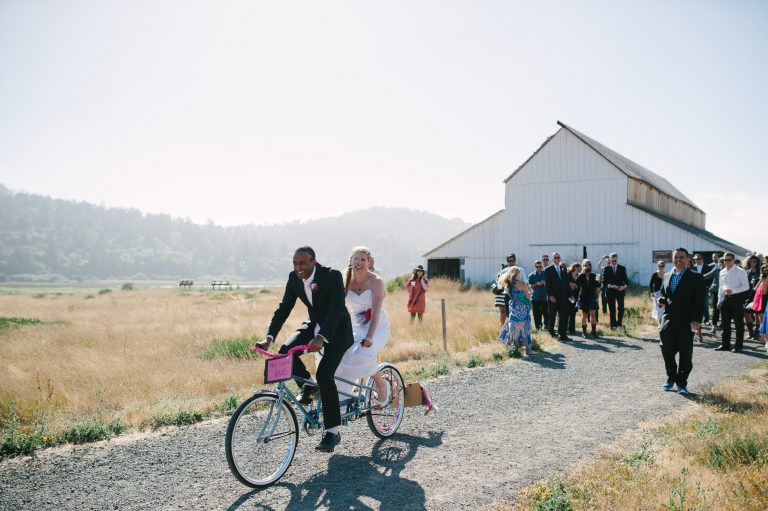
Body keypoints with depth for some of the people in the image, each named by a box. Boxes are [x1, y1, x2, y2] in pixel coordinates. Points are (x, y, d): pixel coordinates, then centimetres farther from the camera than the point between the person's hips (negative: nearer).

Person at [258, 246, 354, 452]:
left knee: (324, 374, -21)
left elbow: (337, 309, -34)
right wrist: (269, 338, -20)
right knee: (286, 351, -21)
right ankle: (307, 386, 8)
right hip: (313, 324, 6)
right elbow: (284, 308, -7)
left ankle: (333, 432, -8)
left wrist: (321, 337, -47)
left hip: (336, 329, -5)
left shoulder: (332, 275, -25)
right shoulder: (294, 278, -9)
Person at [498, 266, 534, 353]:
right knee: (525, 327, 0)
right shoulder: (522, 284, -13)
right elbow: (528, 296, -11)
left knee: (513, 327, 12)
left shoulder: (508, 285, 5)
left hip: (513, 308, 6)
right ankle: (528, 349, 3)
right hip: (522, 309, -6)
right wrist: (529, 289, 7)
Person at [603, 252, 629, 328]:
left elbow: (626, 280, 6)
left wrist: (624, 286, -14)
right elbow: (604, 281, 1)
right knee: (612, 309, 2)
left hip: (620, 290, 0)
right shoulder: (606, 268, 5)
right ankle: (613, 325, 8)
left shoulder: (622, 268, 8)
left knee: (621, 308, -8)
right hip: (610, 291, 0)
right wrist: (610, 285, -16)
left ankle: (619, 323, 5)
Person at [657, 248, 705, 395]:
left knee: (685, 354, 4)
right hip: (668, 321, 4)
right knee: (667, 350, 1)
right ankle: (671, 378, 21)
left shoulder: (696, 278, -3)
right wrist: (661, 300, 1)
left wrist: (696, 320, -17)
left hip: (686, 322, -4)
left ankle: (682, 383, 14)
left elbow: (700, 301, -8)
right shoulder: (667, 276, 13)